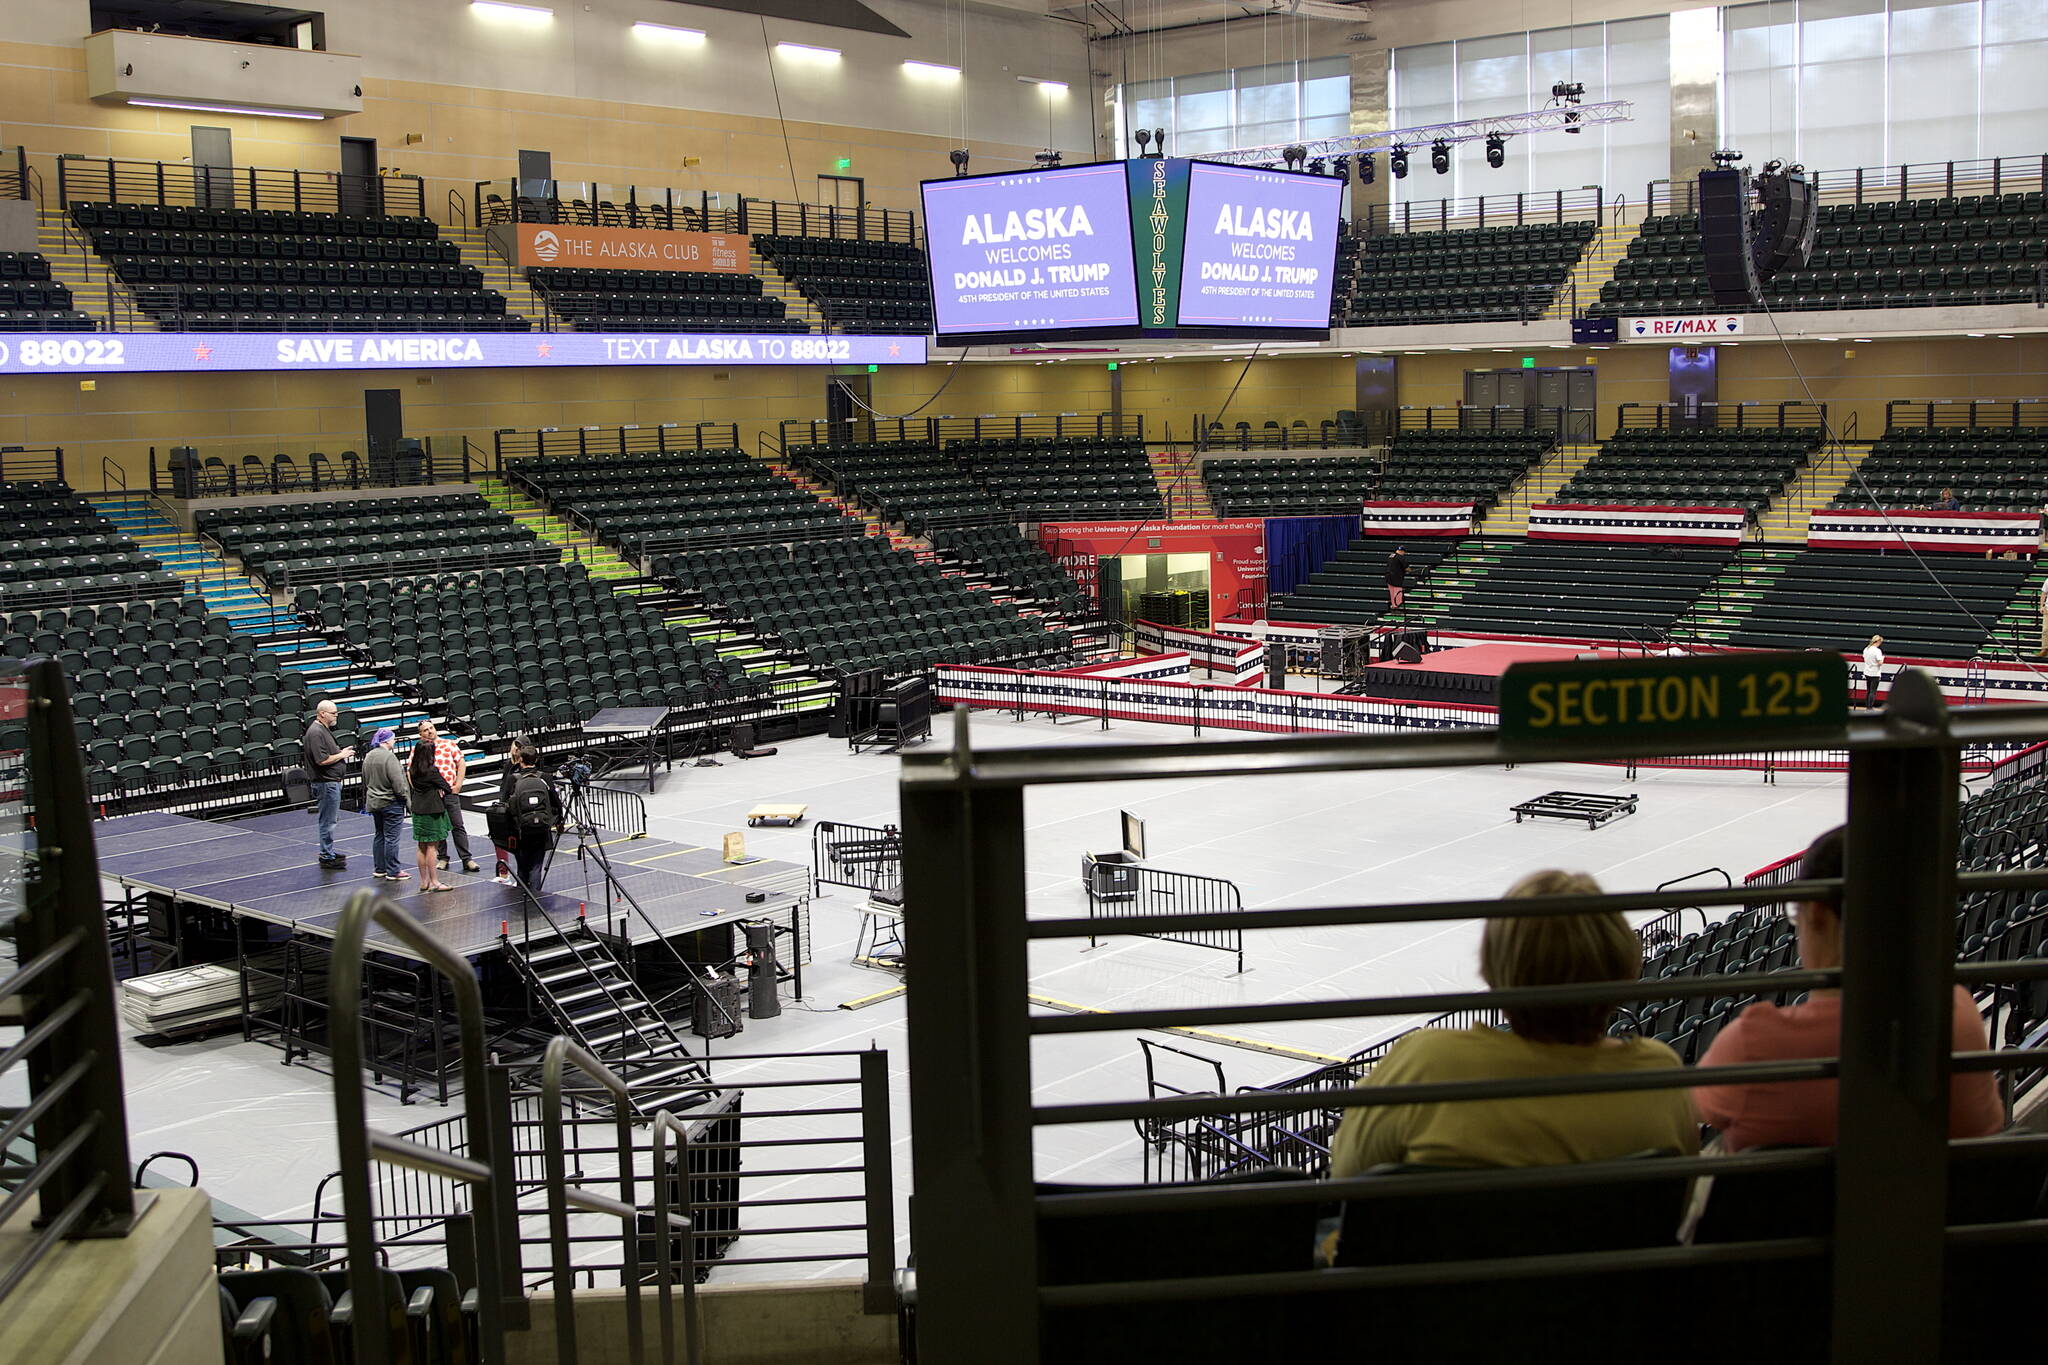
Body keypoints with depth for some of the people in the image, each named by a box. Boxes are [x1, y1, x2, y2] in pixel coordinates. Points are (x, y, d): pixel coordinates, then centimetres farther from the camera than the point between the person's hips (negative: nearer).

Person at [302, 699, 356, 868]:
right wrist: (341, 755, -13)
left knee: (330, 819, 19)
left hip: (332, 781, 11)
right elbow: (322, 760, -25)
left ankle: (329, 850, 29)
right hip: (325, 783, -11)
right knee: (328, 820, -5)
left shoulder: (325, 730, 15)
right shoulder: (316, 732, -18)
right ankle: (327, 857, -1)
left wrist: (342, 752, 10)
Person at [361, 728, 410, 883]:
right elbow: (398, 783, -20)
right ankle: (393, 871, -2)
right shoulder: (389, 757, -18)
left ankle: (379, 869, 20)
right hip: (391, 803, -8)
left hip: (373, 802, 8)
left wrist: (366, 800, 26)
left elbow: (365, 781, 18)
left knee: (379, 835, 16)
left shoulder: (368, 756, 8)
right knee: (391, 837, -4)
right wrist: (405, 799, -9)